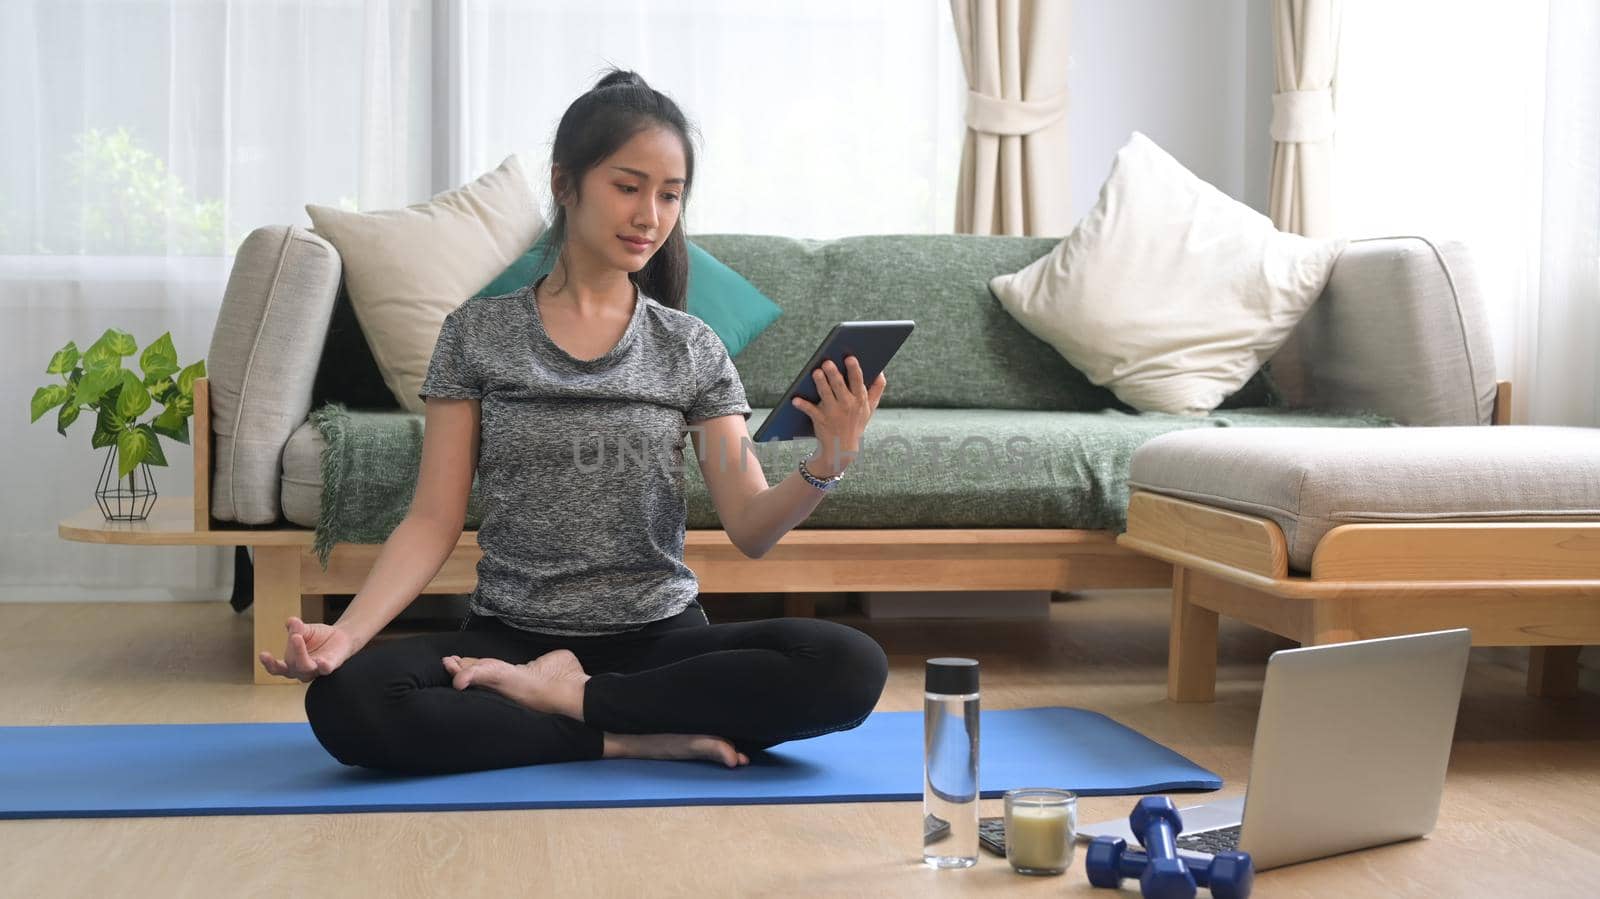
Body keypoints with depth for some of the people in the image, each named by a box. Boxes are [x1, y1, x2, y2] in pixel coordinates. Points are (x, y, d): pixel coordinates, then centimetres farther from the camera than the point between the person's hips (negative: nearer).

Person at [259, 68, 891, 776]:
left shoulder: (692, 349, 6)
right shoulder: (478, 334, 4)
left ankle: (567, 694, -14)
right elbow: (434, 520, -1)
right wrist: (345, 632, -17)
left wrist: (824, 469, -23)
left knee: (851, 667, -27)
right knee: (342, 702, -30)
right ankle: (636, 738, -20)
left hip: (660, 639, 1)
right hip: (509, 635, -1)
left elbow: (750, 529, -2)